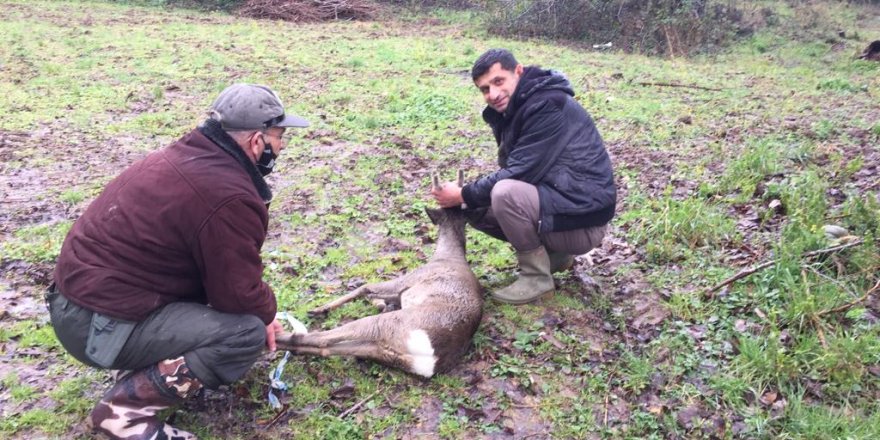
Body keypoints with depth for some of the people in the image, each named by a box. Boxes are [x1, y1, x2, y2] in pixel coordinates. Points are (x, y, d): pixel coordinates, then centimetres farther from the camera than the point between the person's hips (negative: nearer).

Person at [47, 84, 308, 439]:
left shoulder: (187, 156, 6)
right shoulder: (230, 197, -24)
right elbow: (240, 293, -16)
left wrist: (259, 310, 15)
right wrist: (266, 313, 6)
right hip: (99, 324, -9)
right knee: (247, 333, -15)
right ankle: (126, 407, -8)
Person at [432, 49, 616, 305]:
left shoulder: (549, 104, -19)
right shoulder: (511, 111, 9)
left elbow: (519, 174, -24)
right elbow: (512, 172, 11)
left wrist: (463, 195, -13)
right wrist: (467, 197, -5)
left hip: (583, 218, -10)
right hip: (554, 204, 10)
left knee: (506, 193, -30)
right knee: (478, 209, 6)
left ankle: (537, 277, -10)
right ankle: (555, 254, 12)